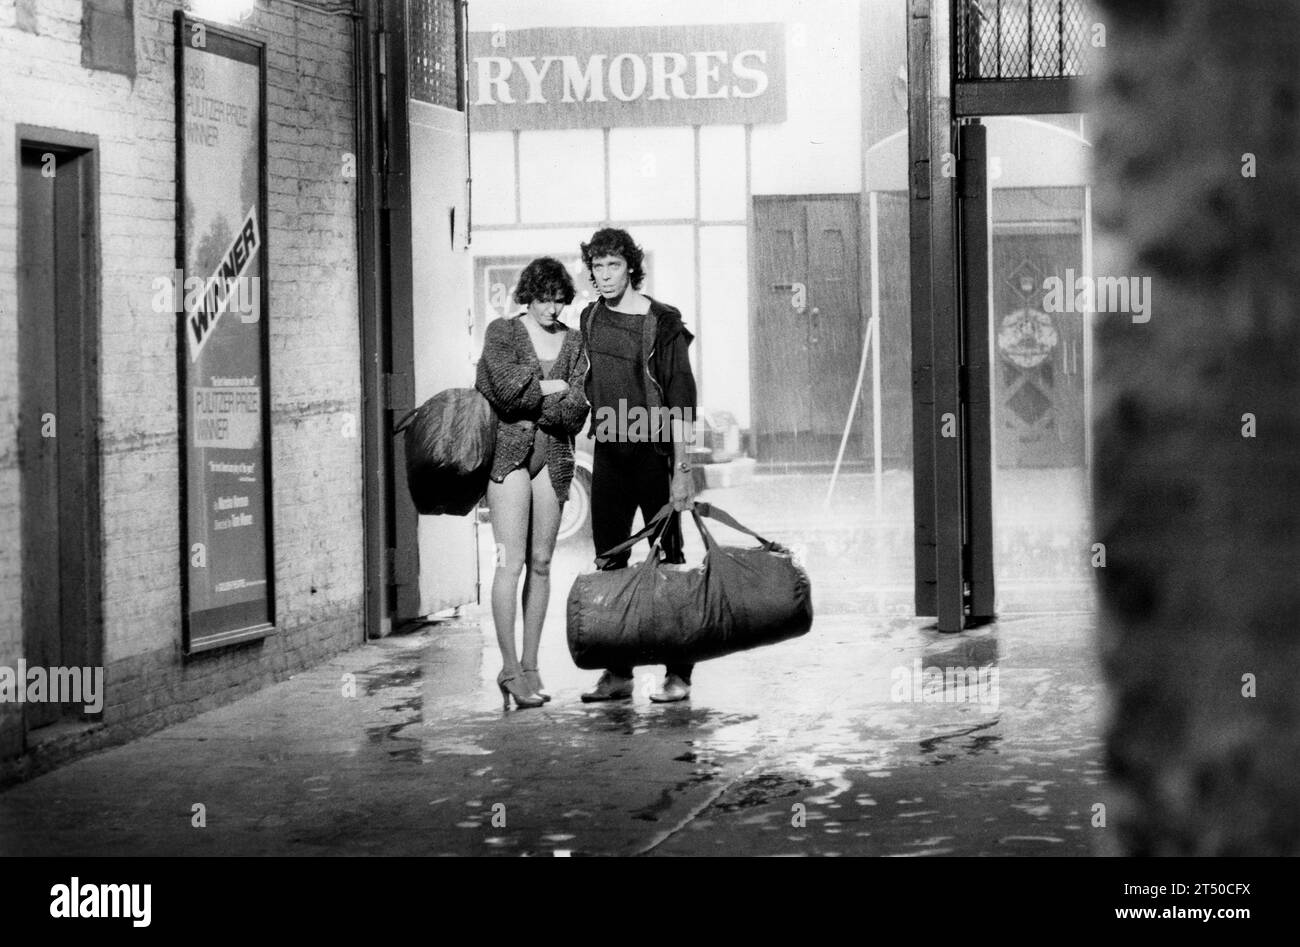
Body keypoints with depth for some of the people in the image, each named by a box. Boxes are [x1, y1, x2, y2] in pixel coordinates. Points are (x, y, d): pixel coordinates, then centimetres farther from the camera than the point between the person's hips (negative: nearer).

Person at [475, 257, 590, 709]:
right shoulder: (501, 332, 3)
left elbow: (578, 411, 1)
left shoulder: (573, 343, 12)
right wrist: (555, 389, -4)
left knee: (541, 562, 5)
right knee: (511, 561, -11)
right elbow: (507, 386, -14)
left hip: (553, 456, 4)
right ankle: (509, 667, -9)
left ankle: (530, 665, 11)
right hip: (509, 452, -4)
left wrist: (530, 400, -9)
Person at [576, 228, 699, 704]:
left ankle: (678, 673, 4)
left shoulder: (662, 324, -10)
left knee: (667, 562, -1)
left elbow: (680, 401, -12)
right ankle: (617, 673, 13)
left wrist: (681, 467, -16)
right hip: (608, 453, 6)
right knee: (609, 562, 7)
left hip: (653, 451, -6)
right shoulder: (590, 319, 8)